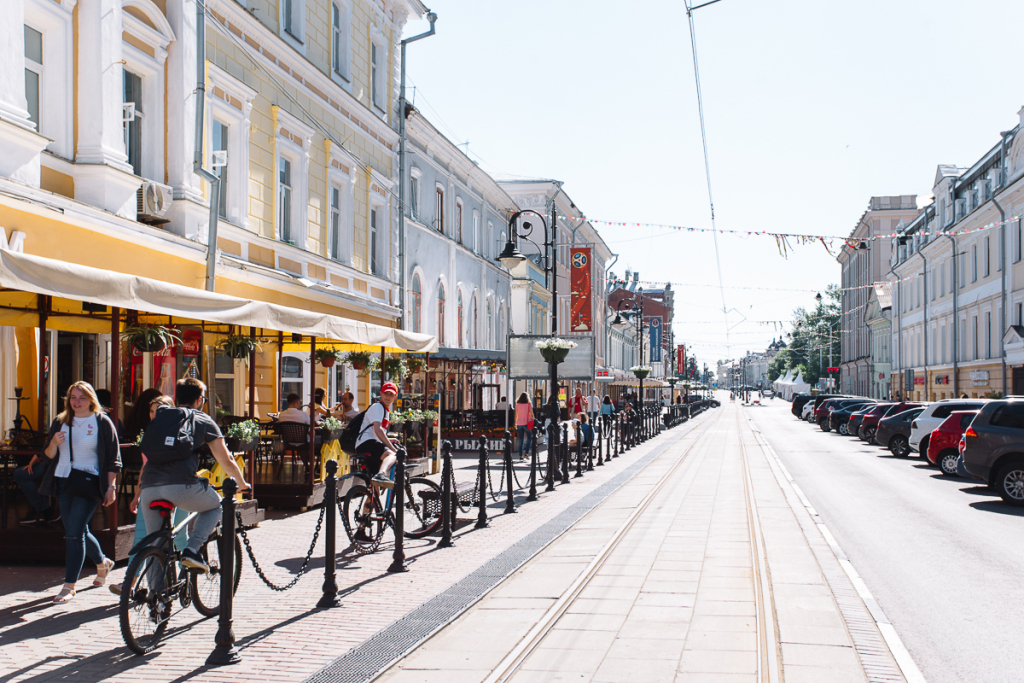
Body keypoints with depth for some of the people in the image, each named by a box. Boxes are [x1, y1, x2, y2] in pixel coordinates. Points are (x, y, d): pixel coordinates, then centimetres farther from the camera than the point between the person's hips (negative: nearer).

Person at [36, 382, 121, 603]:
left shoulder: (102, 423, -2)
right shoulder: (60, 422, 11)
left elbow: (113, 458, -1)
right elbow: (48, 455, 12)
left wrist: (111, 487, -7)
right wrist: (54, 443, -10)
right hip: (63, 481, 6)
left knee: (74, 532, -12)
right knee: (77, 530, 13)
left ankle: (69, 585, -7)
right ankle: (102, 563, 39)